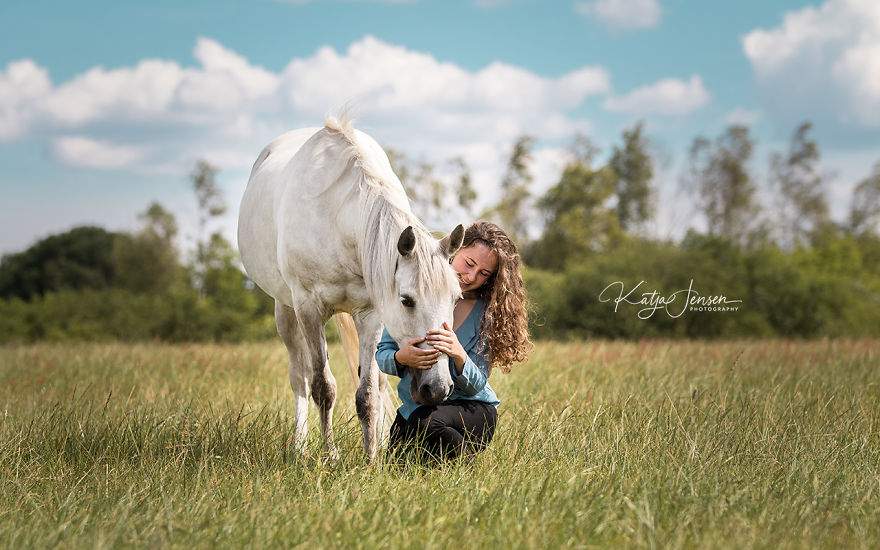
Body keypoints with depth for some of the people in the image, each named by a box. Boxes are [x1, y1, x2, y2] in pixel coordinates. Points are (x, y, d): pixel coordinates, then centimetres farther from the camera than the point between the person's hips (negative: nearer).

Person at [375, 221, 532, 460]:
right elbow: (382, 353, -5)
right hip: (414, 407, 4)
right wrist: (401, 358, -30)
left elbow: (476, 385, -12)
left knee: (426, 422, -34)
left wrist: (459, 355, -34)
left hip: (470, 408, -3)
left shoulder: (489, 312, -9)